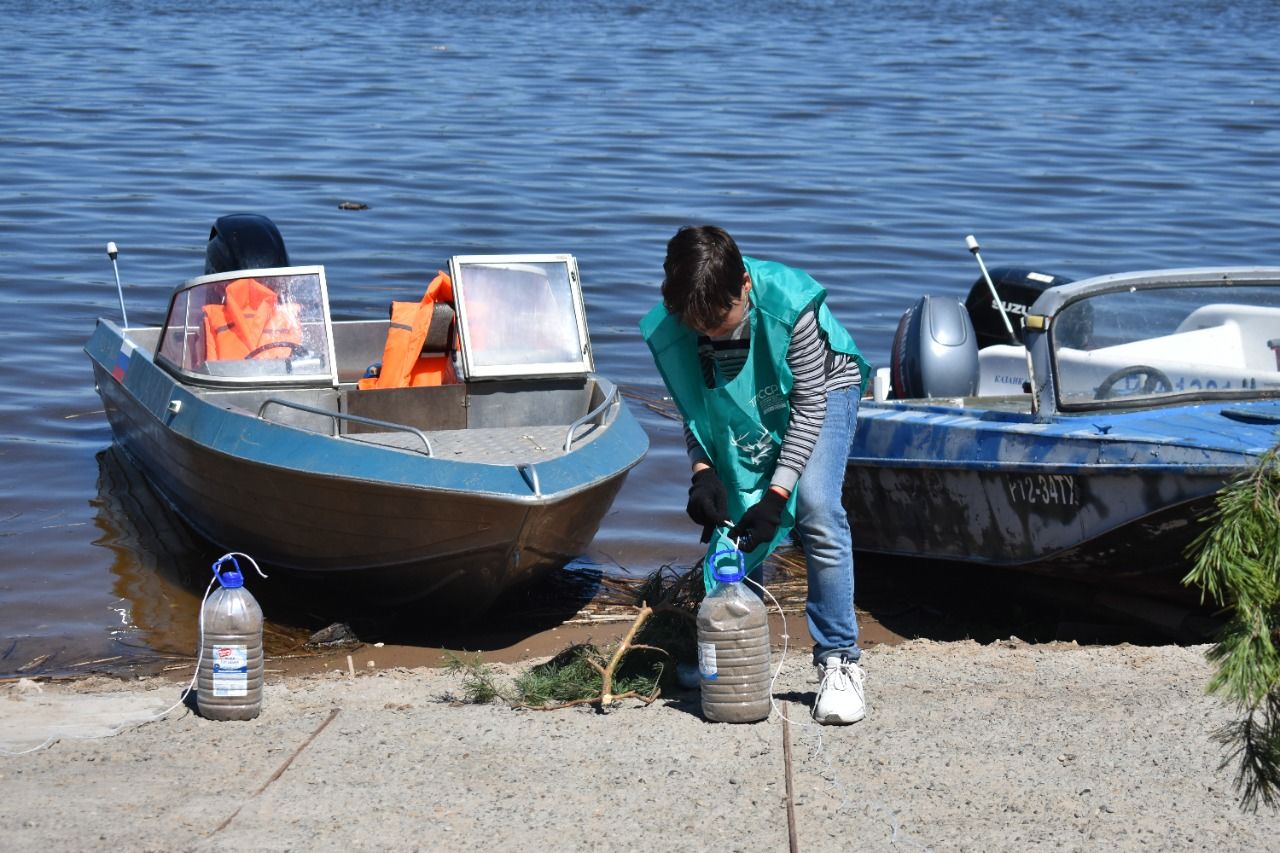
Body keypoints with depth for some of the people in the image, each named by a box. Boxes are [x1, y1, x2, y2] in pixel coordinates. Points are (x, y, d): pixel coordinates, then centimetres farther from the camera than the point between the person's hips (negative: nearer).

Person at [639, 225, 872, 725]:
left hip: (822, 391, -4)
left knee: (815, 508, -23)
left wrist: (777, 494, -31)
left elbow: (810, 408, -27)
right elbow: (693, 410, -9)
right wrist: (702, 472, -26)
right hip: (743, 412, 4)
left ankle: (839, 661, -15)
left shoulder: (788, 303, -37)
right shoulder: (668, 330, -26)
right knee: (732, 526, -7)